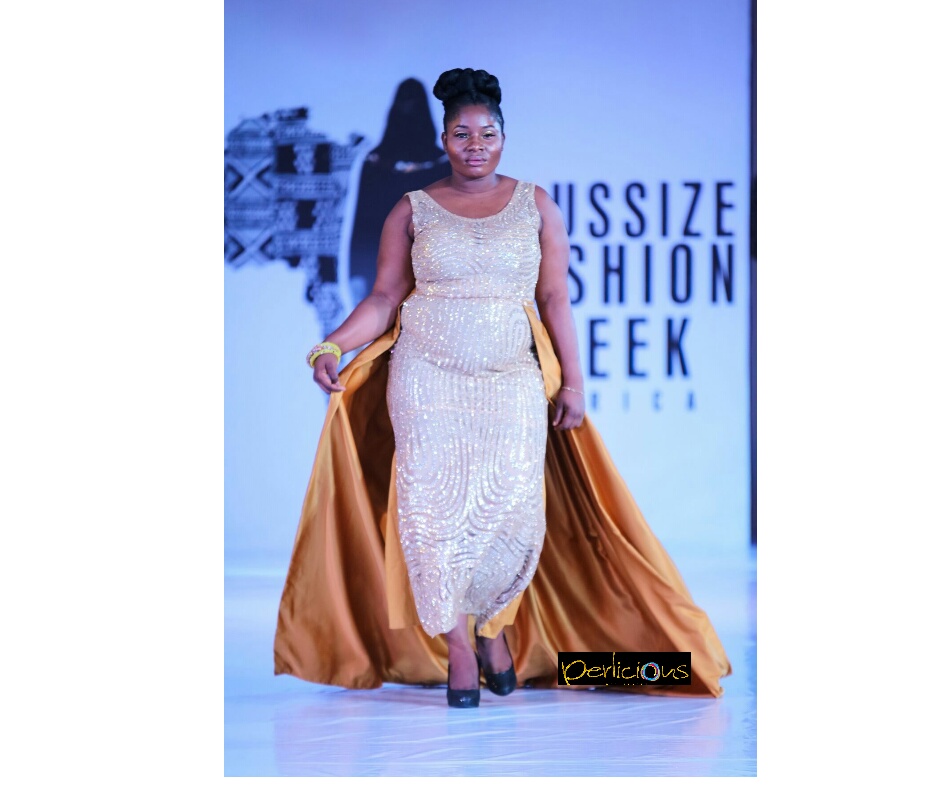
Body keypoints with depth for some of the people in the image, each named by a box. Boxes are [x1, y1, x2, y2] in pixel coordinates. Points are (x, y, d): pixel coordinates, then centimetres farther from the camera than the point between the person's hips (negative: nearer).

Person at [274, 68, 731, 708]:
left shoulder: (536, 205, 10)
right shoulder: (413, 211, 9)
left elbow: (556, 299, 8)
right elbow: (383, 300, 6)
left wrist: (573, 381, 3)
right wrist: (332, 346, -8)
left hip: (512, 381, 0)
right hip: (427, 377, 0)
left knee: (513, 505, -11)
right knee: (436, 502, -8)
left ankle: (495, 624, 14)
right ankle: (458, 645, 3)